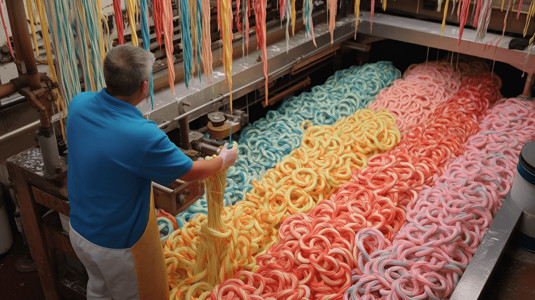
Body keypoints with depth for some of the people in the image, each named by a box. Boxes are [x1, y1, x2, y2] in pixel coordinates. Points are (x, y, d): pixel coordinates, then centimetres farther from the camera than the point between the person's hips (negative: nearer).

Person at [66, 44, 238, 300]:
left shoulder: (78, 104, -16)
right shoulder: (142, 136, -35)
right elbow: (191, 172, -18)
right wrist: (224, 159, 2)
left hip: (79, 230, 6)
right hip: (117, 245, -6)